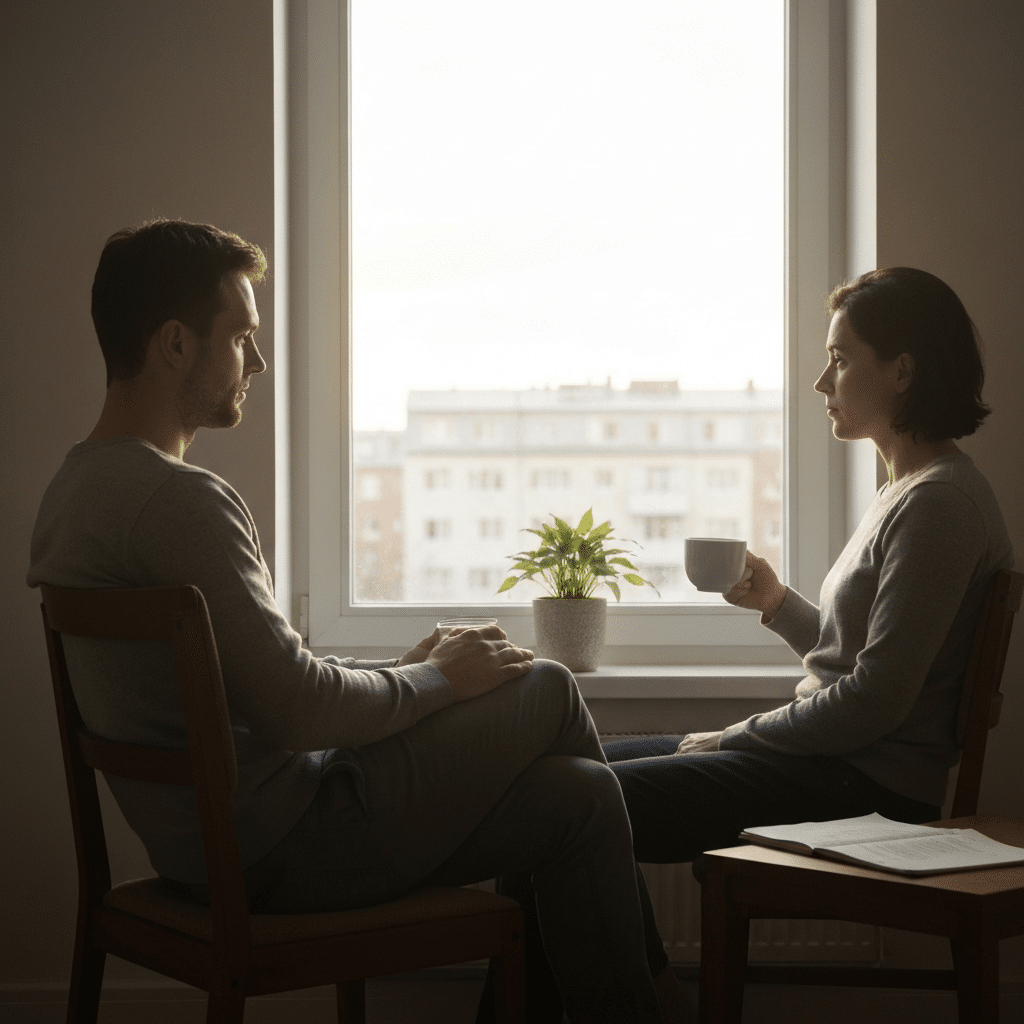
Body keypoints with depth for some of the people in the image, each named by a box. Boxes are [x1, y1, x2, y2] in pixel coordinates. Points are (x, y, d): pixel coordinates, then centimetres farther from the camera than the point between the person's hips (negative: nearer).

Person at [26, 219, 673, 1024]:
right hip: (279, 851, -10)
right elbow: (295, 709, -24)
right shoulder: (181, 501, -22)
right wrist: (438, 680, -6)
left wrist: (403, 668, 11)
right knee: (547, 689, 4)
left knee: (578, 796, 13)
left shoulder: (77, 488, 12)